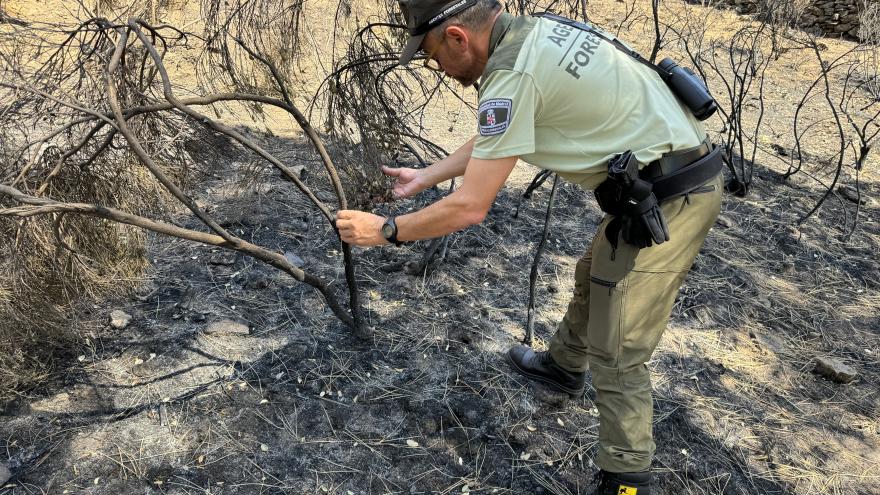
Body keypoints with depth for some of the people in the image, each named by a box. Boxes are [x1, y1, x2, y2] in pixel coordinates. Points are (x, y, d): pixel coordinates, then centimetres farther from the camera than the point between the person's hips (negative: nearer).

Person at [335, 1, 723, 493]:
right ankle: (564, 364, 53)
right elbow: (493, 142, 20)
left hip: (667, 200, -10)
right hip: (678, 177, 10)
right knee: (593, 275, 29)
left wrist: (386, 230, -8)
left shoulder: (512, 74, -22)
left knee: (616, 353, -1)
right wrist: (425, 176, 24)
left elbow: (469, 207, -20)